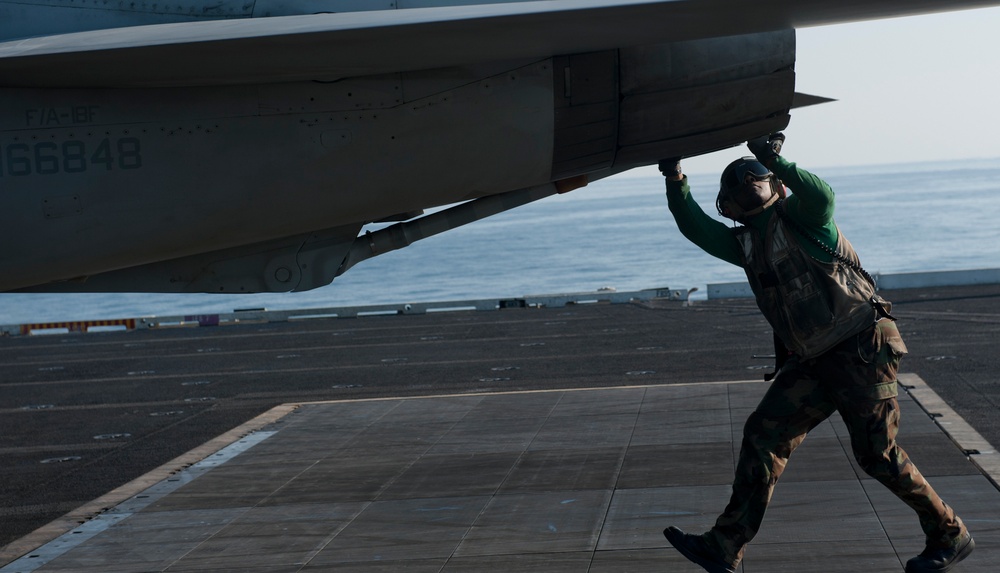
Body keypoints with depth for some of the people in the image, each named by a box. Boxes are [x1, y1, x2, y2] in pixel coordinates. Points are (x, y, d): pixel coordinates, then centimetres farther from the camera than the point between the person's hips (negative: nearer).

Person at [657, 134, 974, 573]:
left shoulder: (798, 217, -3)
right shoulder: (745, 243, 16)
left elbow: (821, 196, -25)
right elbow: (695, 226, 9)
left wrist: (775, 161, -35)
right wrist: (675, 179, -3)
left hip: (862, 347, -7)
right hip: (812, 360, 7)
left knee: (876, 454, -6)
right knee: (764, 435, 1)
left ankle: (950, 537, 12)